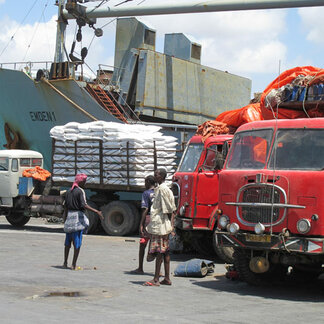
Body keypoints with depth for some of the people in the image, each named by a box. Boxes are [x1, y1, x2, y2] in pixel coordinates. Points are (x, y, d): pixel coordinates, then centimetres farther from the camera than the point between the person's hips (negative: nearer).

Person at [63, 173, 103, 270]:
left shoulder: (68, 191, 11)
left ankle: (65, 263, 18)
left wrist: (65, 220, 21)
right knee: (77, 243, -2)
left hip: (69, 216, 7)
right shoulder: (80, 191, -10)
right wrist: (96, 211, -23)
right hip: (78, 216, -7)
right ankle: (74, 264, -3)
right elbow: (84, 205, -21)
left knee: (68, 242, 15)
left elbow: (66, 207, 15)